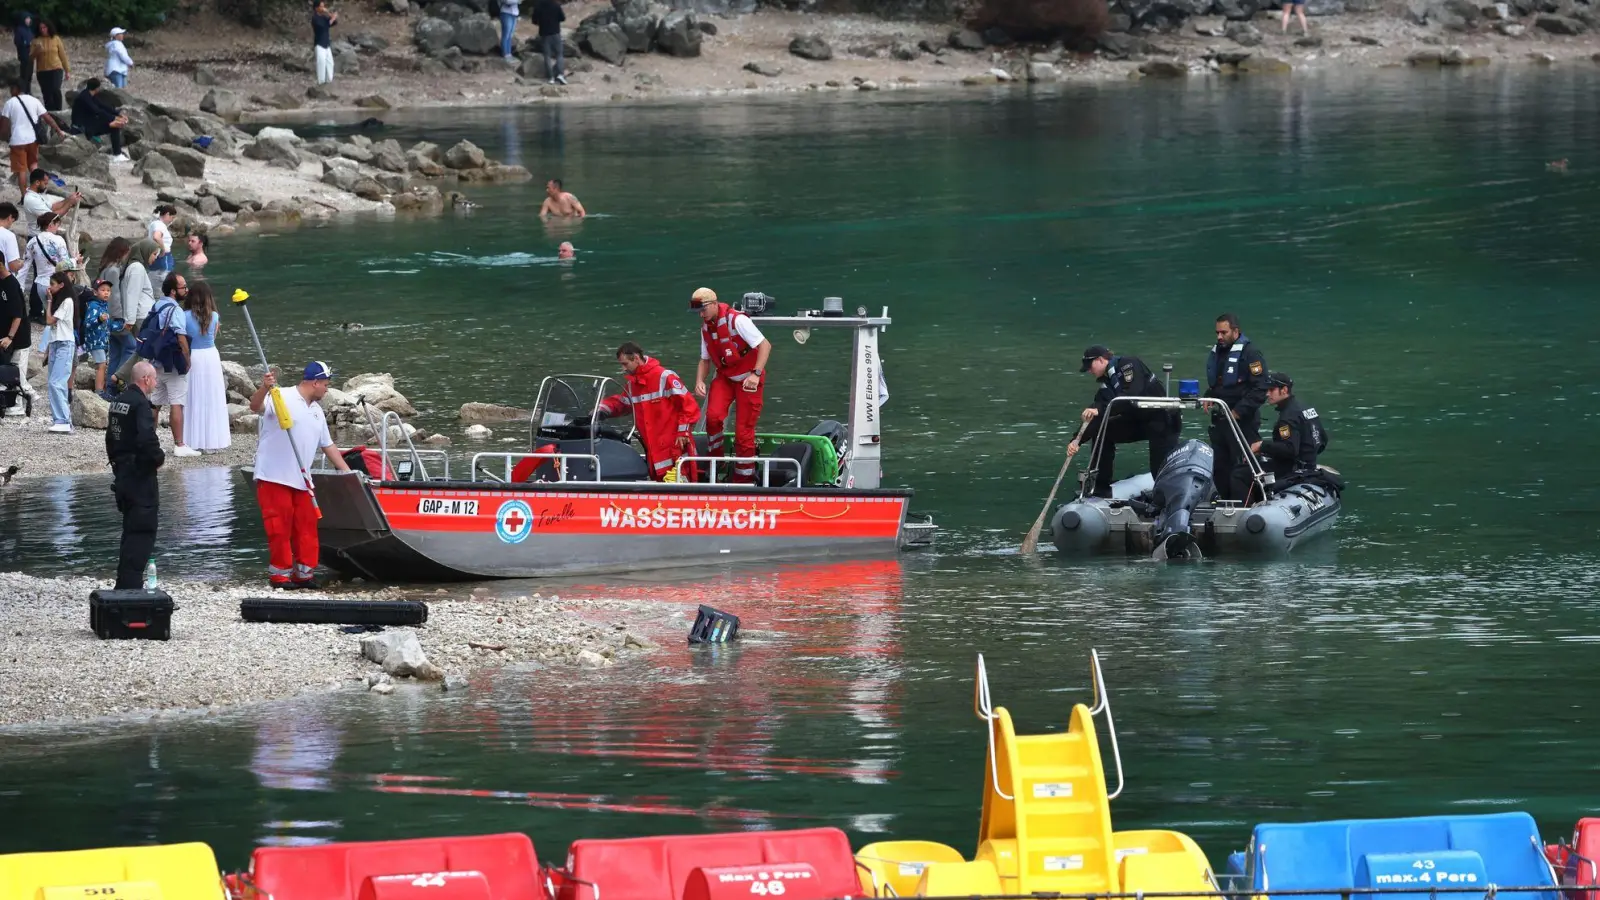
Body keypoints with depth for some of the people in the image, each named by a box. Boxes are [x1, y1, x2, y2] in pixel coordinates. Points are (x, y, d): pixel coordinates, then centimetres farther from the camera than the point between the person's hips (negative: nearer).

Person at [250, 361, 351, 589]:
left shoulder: (317, 411, 18)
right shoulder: (282, 398, -8)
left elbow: (328, 445, 26)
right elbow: (256, 407, -26)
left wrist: (347, 472, 23)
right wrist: (264, 389, -47)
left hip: (301, 481, 8)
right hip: (274, 477, -8)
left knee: (306, 527, 6)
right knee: (279, 528, -4)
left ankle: (303, 573, 15)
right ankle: (279, 574, 4)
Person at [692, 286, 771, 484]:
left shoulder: (736, 320, -20)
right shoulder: (706, 327, 4)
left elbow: (765, 345, -23)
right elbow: (705, 360, 12)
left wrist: (756, 374, -33)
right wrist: (699, 381, -8)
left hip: (748, 379, -5)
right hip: (724, 377, 5)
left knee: (744, 429, -4)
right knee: (713, 416, -20)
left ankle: (743, 479, 9)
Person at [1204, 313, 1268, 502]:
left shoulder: (1249, 353, -10)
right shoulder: (1216, 352, 15)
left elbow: (1259, 390, -16)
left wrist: (1238, 412, -18)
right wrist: (1208, 398, 8)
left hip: (1242, 421, -8)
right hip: (1219, 420, 8)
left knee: (1240, 472, -12)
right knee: (1219, 469, 9)